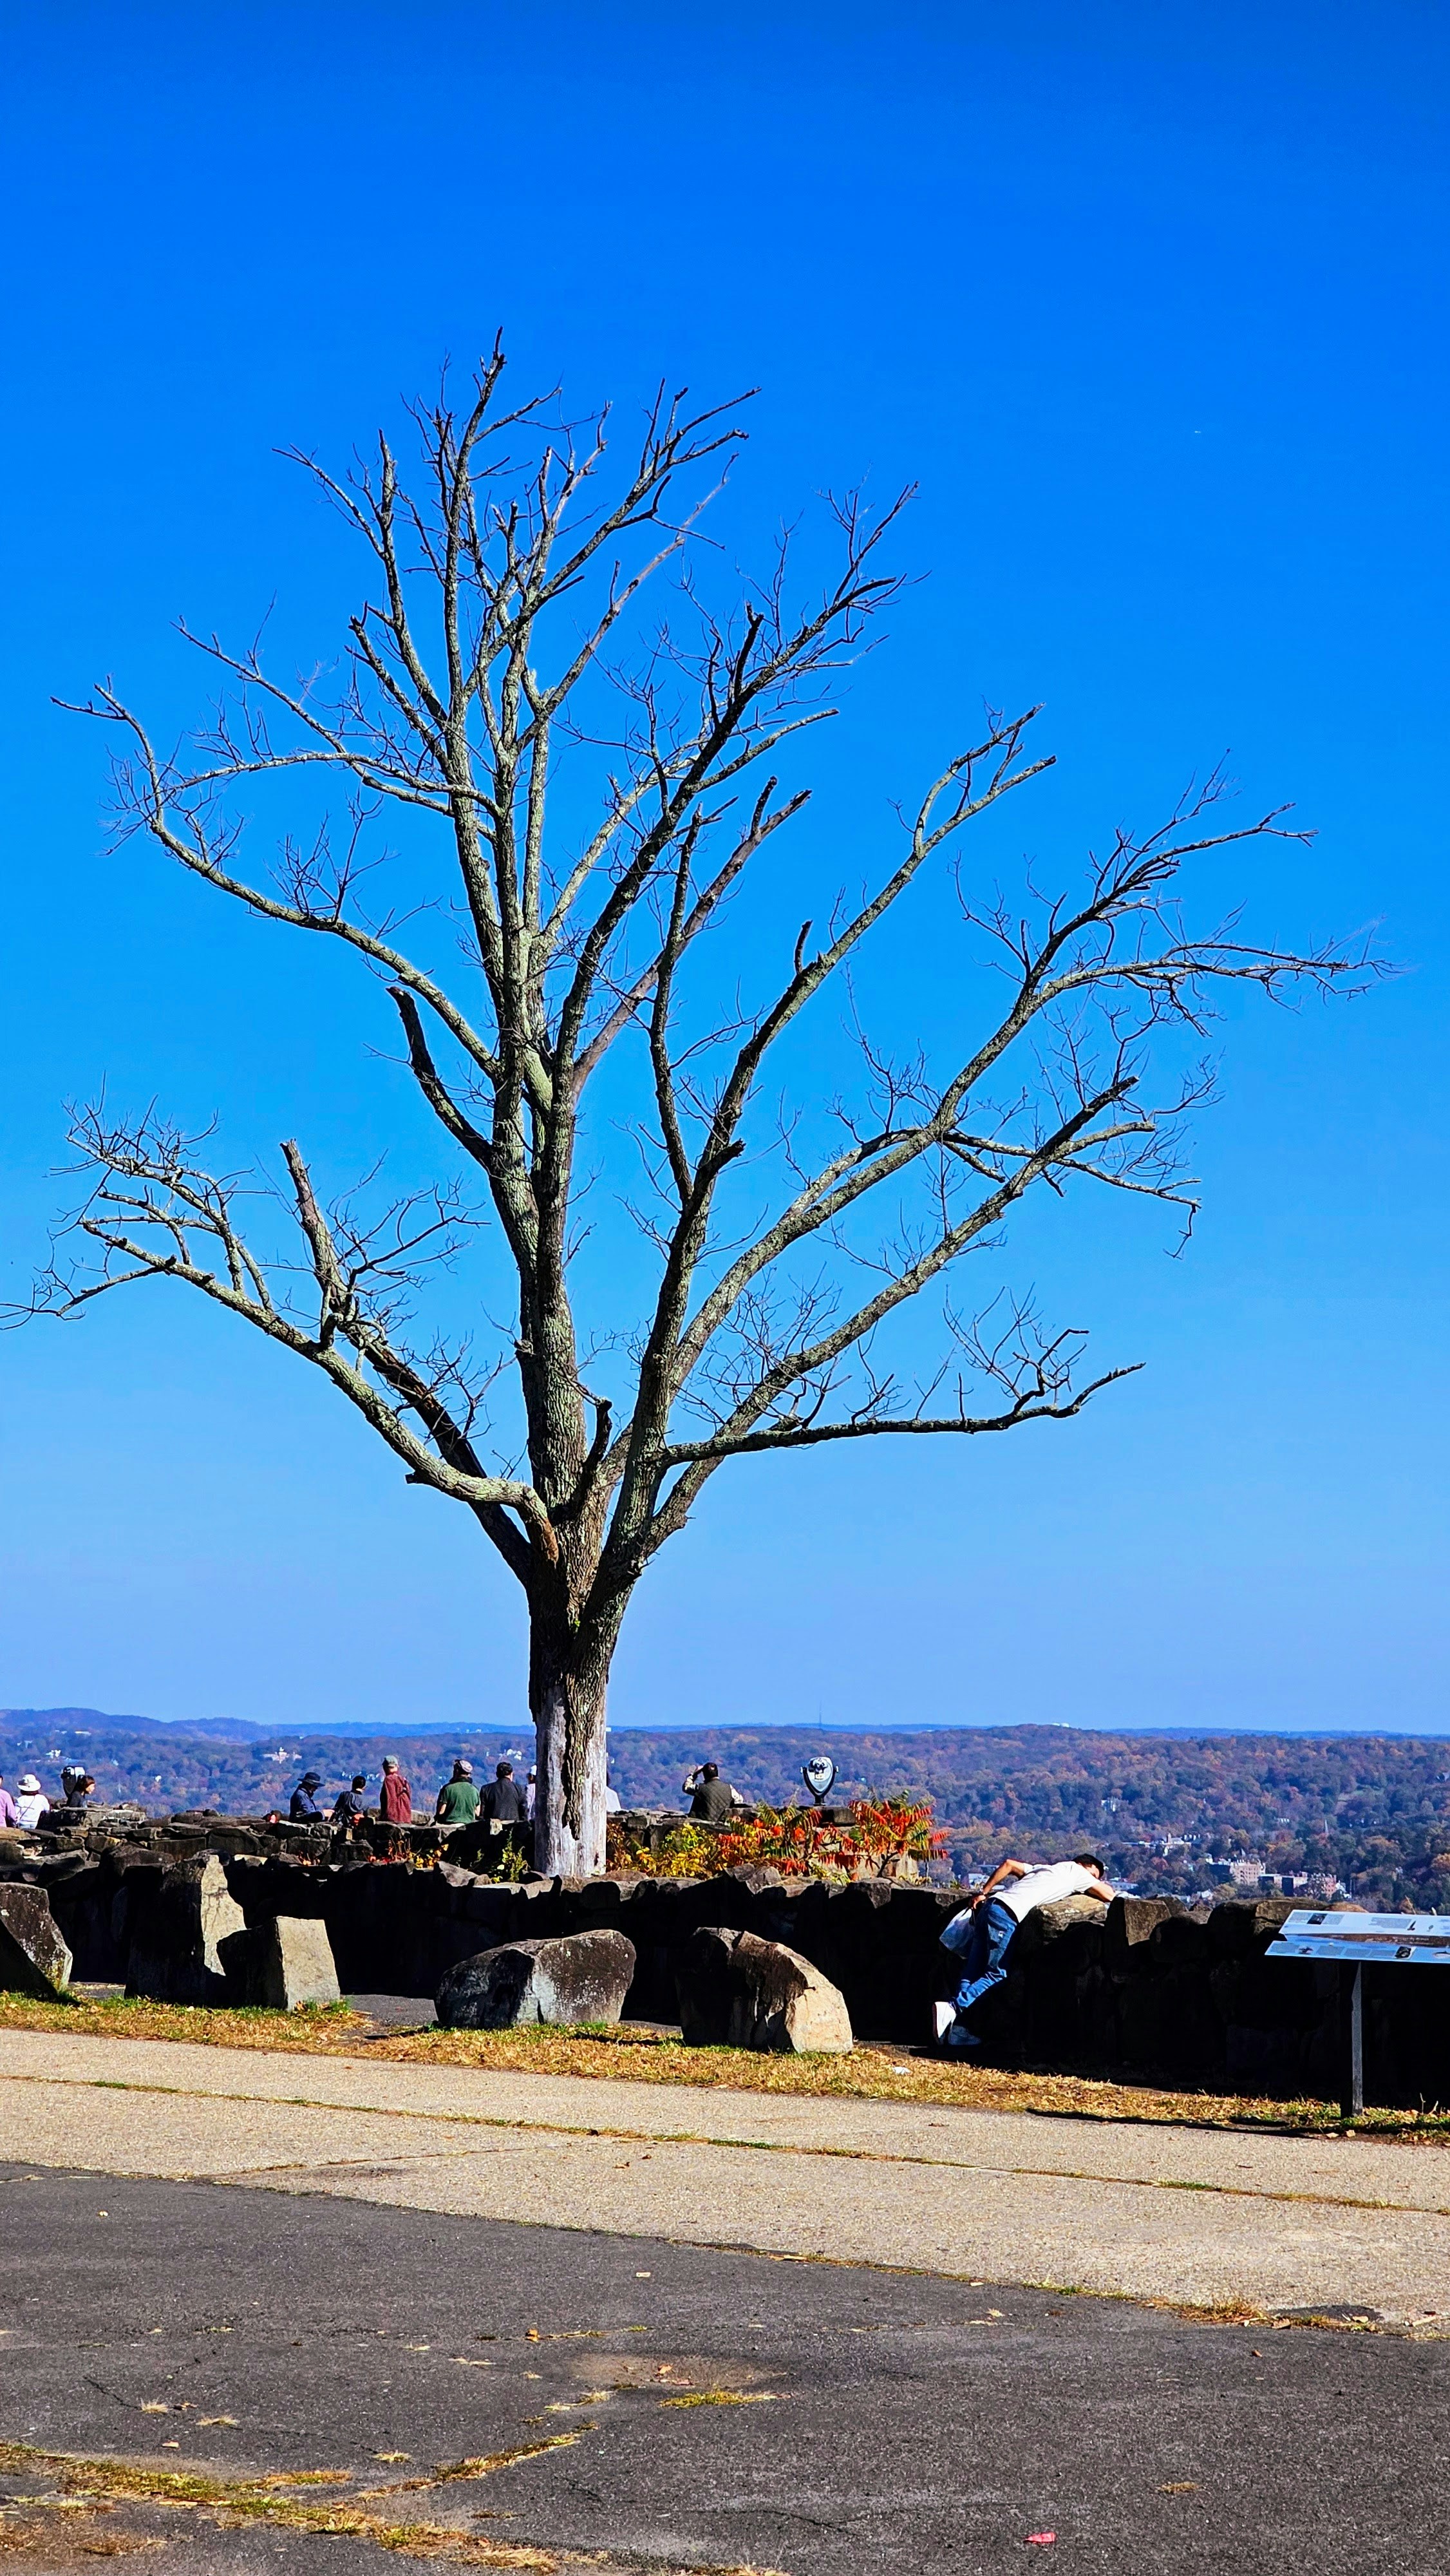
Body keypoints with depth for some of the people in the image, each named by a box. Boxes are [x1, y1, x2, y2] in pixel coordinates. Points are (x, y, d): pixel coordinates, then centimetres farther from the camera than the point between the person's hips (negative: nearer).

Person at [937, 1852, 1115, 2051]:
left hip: (990, 1905, 8)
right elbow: (1108, 1895, 13)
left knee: (973, 1972, 4)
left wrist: (984, 1893, 25)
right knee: (997, 1974, -8)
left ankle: (960, 2031, -2)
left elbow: (1008, 1864, 26)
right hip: (1007, 1914, -8)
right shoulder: (1075, 1870, 12)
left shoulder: (1045, 1869, 32)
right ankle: (953, 2009, -23)